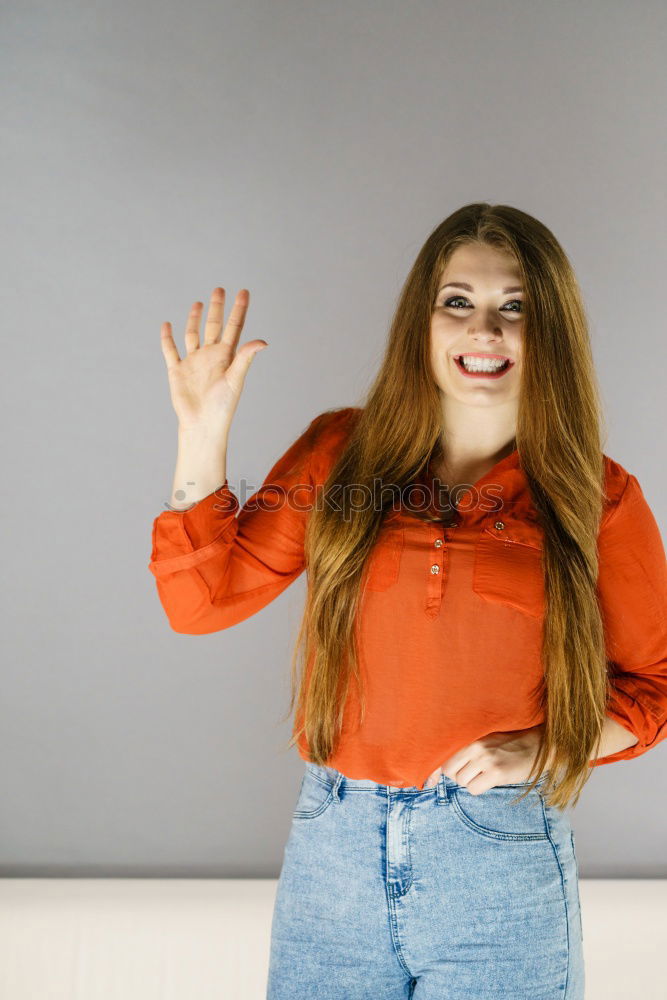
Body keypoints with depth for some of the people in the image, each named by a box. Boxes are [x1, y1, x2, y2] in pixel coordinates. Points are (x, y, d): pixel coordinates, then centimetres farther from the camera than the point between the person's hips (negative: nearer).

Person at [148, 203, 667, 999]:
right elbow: (201, 598, 0)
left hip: (500, 872, -1)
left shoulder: (600, 499, -2)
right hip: (332, 845, 2)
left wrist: (539, 750, -10)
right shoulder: (339, 452, 2)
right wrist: (203, 430, -7)